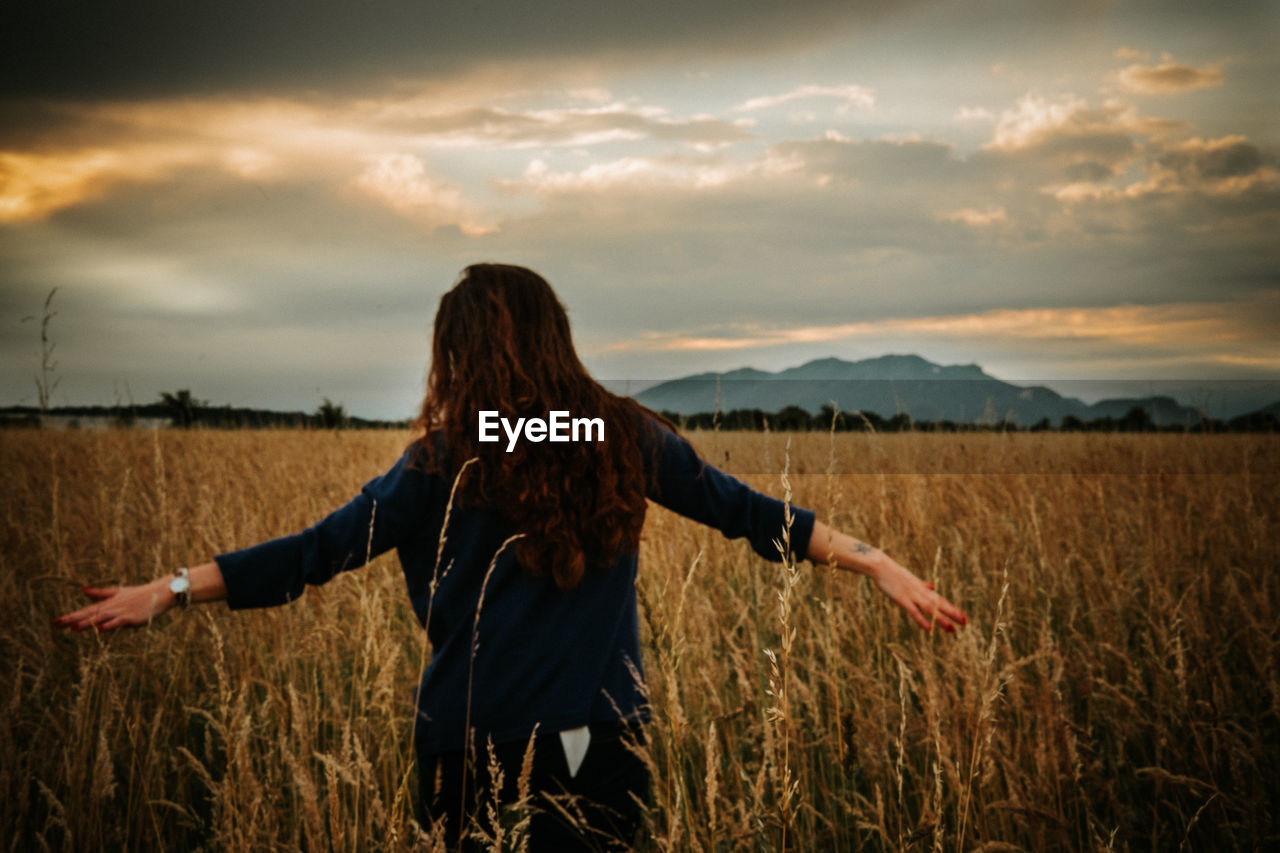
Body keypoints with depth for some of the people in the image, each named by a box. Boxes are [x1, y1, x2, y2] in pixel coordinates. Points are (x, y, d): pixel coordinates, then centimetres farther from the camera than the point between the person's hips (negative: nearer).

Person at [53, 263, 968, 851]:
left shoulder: (445, 465, -8)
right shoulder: (628, 439, 0)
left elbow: (320, 551, -8)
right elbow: (748, 512, 3)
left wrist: (169, 589, -3)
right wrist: (878, 562, 9)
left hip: (479, 752, -1)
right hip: (602, 746, 2)